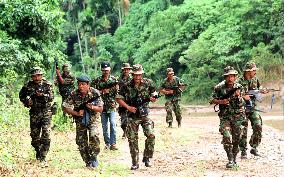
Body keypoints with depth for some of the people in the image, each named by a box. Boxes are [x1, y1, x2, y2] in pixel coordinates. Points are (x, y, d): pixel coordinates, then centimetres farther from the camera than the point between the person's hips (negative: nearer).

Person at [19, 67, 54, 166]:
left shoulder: (47, 85, -1)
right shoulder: (28, 86, 4)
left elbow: (51, 97, -11)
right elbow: (21, 95, 18)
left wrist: (42, 95, -27)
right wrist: (26, 102, 0)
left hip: (46, 113, -2)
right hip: (34, 113, 3)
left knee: (46, 135, -14)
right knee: (34, 135, 9)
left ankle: (42, 158, -14)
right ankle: (38, 153, 33)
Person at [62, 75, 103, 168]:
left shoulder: (95, 93, -16)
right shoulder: (74, 94, -13)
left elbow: (100, 109, -13)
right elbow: (65, 107, -10)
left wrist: (92, 107, -33)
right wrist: (76, 113, -21)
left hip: (93, 120, -2)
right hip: (80, 121, 2)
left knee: (94, 136, -26)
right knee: (81, 142, -1)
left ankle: (94, 157, -7)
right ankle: (88, 162, 17)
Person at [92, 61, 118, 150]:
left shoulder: (114, 79, 3)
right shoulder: (97, 81, 4)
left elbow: (117, 91, 2)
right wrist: (102, 91, -12)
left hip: (112, 106, -1)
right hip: (102, 106, 1)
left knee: (112, 124, -12)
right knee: (104, 126, 6)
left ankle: (113, 143, -10)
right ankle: (107, 143, 16)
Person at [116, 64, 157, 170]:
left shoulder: (148, 83, -2)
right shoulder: (127, 86, -6)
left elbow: (154, 96, 9)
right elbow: (118, 98, 0)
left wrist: (152, 98, -15)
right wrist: (128, 107, -12)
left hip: (145, 115, 0)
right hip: (133, 116, 0)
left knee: (151, 135, -16)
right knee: (132, 139, 1)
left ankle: (147, 157, 4)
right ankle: (135, 163, 11)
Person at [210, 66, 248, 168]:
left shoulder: (239, 87, 0)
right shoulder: (219, 87, -5)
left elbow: (241, 104, -1)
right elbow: (212, 100, 1)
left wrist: (238, 96, -20)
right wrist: (221, 101, -15)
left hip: (237, 117, 2)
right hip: (225, 117, -2)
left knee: (236, 139, 6)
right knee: (226, 137, -18)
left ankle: (234, 159, 21)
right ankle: (230, 160, -16)